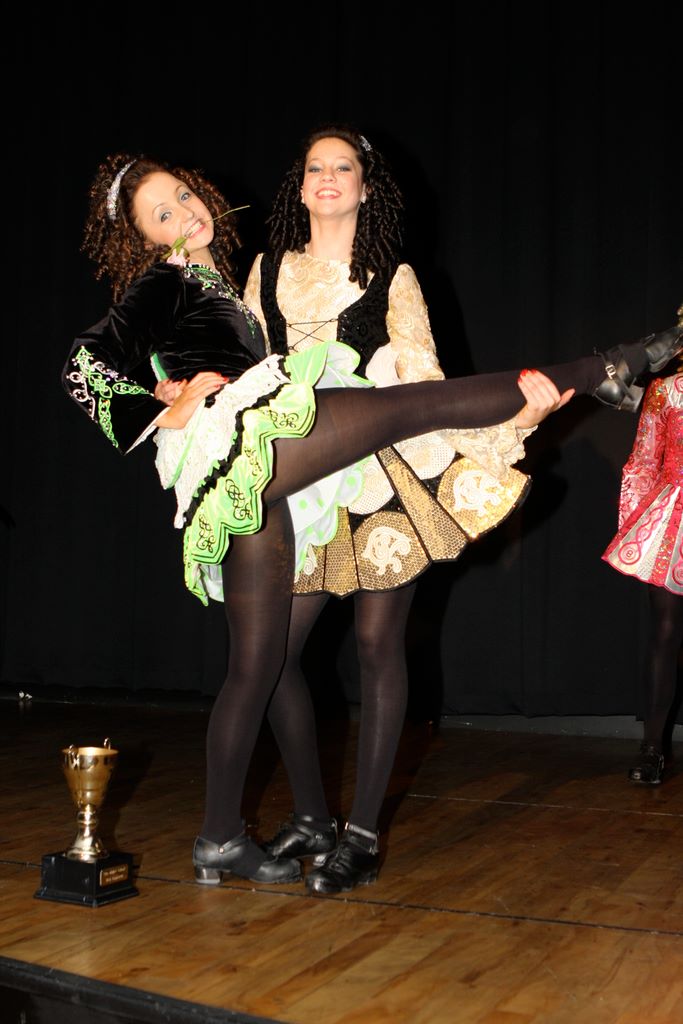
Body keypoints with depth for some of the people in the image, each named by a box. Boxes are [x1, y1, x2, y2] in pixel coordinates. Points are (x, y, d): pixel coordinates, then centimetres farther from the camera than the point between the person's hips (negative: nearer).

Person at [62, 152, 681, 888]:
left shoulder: (212, 283, 31)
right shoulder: (158, 286, 8)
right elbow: (83, 370, -3)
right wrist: (166, 414, -7)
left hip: (251, 480, 9)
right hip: (244, 440, -9)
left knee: (257, 662, 8)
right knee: (414, 404, -10)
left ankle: (220, 841, 14)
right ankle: (596, 372, 0)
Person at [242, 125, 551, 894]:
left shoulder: (392, 278, 6)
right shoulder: (269, 272, 14)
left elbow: (423, 383, -1)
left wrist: (512, 418, -13)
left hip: (385, 473, -3)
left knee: (377, 646, -2)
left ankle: (362, 834, 9)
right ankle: (309, 818, 16)